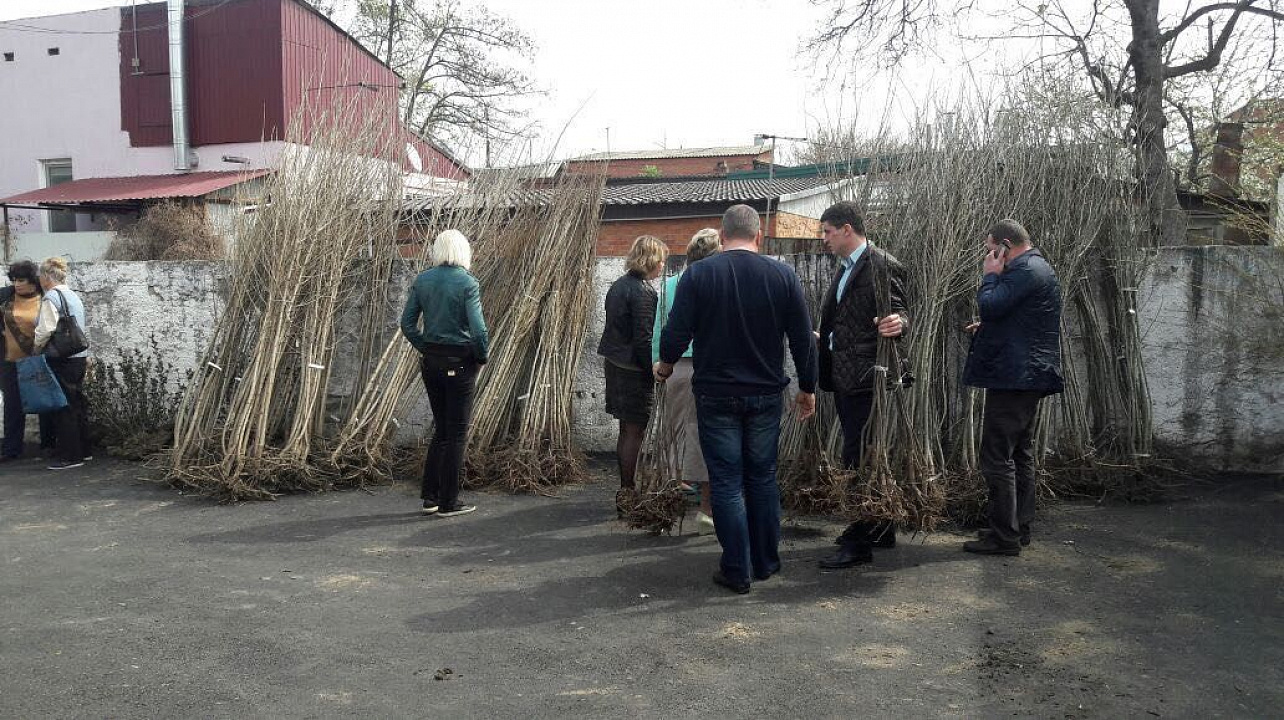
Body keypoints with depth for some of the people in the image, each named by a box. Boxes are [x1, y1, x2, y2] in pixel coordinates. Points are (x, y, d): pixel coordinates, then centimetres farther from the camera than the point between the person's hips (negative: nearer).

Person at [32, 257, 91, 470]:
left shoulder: (51, 297, -12)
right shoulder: (74, 296, 15)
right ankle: (83, 450, 23)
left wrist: (36, 348, -4)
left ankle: (69, 456, 0)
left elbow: (47, 329, -20)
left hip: (61, 360, -9)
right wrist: (86, 355, 23)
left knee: (64, 407, -3)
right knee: (78, 403, 15)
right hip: (80, 357, 9)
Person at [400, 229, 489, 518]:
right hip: (460, 363, -5)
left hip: (430, 361, 5)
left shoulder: (422, 280, 3)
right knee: (457, 432, 5)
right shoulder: (467, 283, -12)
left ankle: (430, 497, 19)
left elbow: (407, 323, 4)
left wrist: (424, 347, 13)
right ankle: (448, 503, 10)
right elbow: (478, 329, -18)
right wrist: (483, 356, -3)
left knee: (441, 429, 17)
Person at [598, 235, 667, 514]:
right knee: (635, 432, -1)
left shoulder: (618, 285, 11)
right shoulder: (642, 291, -17)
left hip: (615, 364, 9)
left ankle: (625, 491, 24)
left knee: (626, 430, 16)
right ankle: (627, 494, 4)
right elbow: (644, 339, -19)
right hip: (634, 370, -9)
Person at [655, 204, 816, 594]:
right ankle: (766, 563, 24)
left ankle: (737, 571, 9)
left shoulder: (697, 274, -8)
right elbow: (803, 340, 0)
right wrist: (807, 389, 12)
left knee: (726, 483, 5)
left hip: (716, 394, -2)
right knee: (763, 478, 15)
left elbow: (677, 333, -9)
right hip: (766, 394, 2)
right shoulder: (782, 275, -3)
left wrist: (665, 365, 12)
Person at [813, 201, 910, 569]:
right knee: (864, 455, 16)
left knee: (856, 456, -8)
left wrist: (896, 324, -37)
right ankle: (880, 528, 28)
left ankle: (860, 543, -1)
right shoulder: (845, 268, 17)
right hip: (843, 376, 10)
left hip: (864, 377, -10)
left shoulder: (883, 265, -11)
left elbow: (896, 313, -17)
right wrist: (821, 340, 31)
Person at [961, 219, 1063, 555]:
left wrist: (990, 275, -7)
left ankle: (1004, 537, -4)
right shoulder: (1039, 269, 20)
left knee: (997, 458, -8)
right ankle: (1020, 528, 23)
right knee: (1021, 455, 15)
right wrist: (989, 327, 15)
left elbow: (989, 306, -22)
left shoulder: (1026, 271, -15)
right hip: (1030, 377, 11)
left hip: (1013, 376, -11)